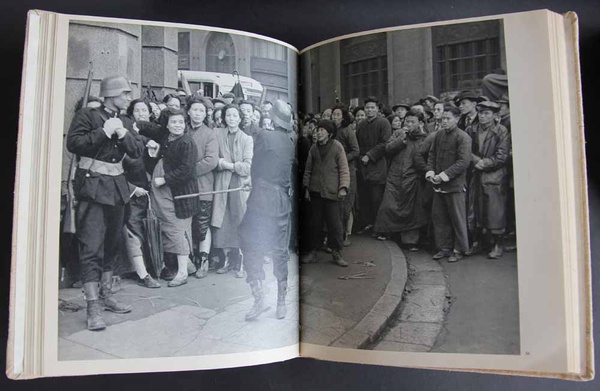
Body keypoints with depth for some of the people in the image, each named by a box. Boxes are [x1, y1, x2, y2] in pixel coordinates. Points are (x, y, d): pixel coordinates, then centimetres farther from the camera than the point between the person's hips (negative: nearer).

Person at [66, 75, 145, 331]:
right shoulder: (87, 116, -2)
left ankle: (106, 295, 25)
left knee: (111, 245, 13)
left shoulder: (125, 122, 15)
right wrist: (104, 131, -16)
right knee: (92, 247, -10)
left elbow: (138, 152, 6)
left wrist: (122, 133, -9)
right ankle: (93, 307, -8)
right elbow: (73, 143, -15)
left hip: (116, 188, 7)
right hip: (92, 186, -7)